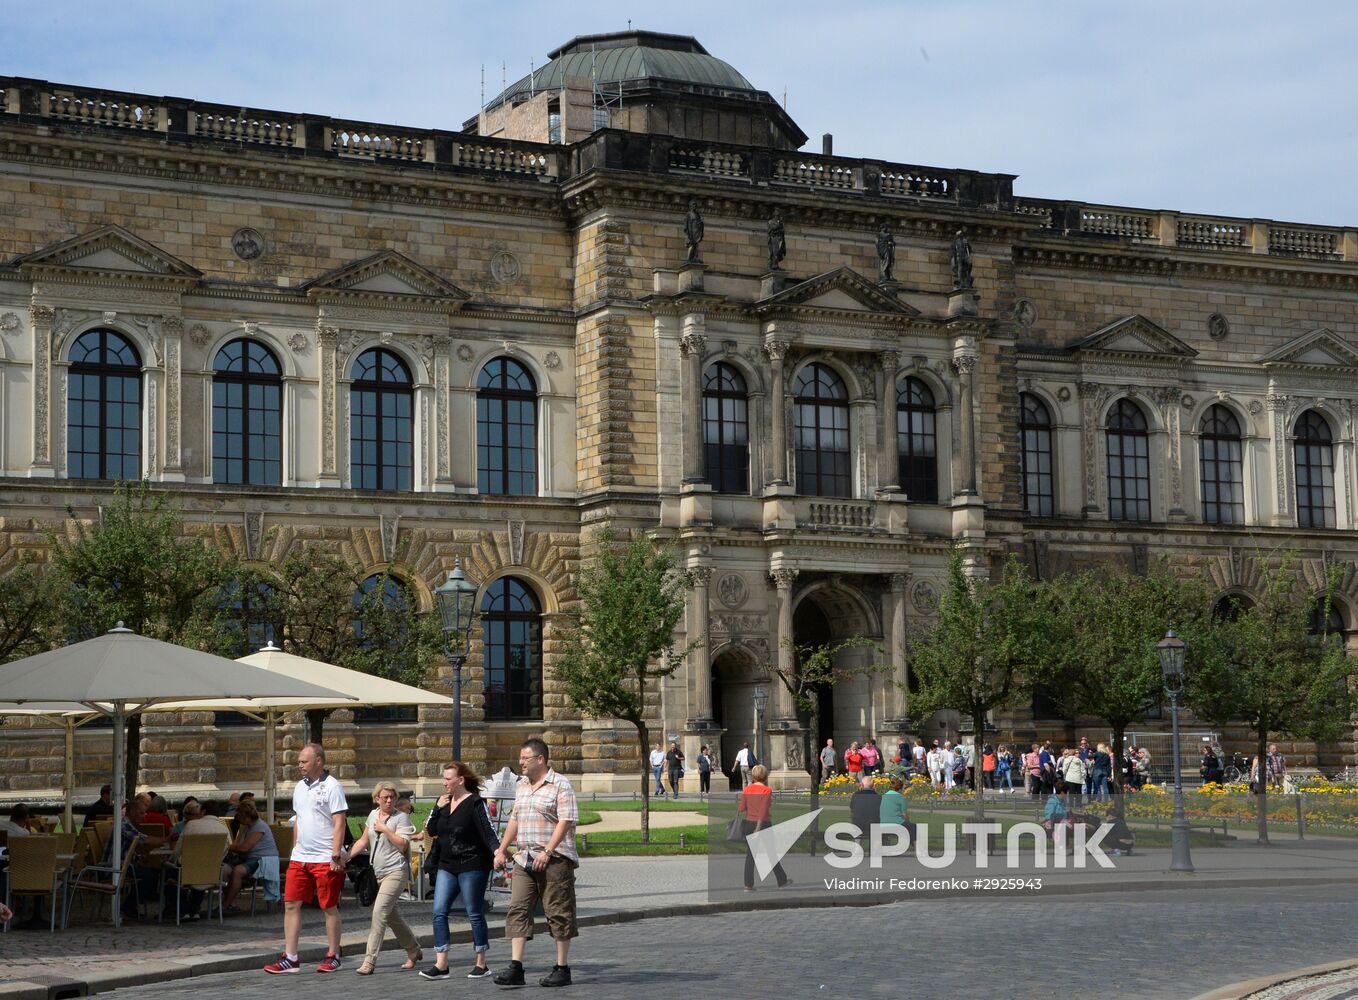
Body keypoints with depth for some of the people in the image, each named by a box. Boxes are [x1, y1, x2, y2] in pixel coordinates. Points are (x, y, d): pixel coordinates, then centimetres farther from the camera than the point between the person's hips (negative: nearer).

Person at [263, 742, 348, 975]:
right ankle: (290, 958, 5)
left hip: (325, 859, -7)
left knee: (329, 907, 2)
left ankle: (333, 957, 12)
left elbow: (339, 823, -14)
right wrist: (295, 851, 18)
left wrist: (336, 857, -19)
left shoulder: (331, 787, -10)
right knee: (291, 904, 2)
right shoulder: (300, 788, 14)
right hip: (300, 858, 7)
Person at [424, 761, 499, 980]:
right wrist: (438, 808, -2)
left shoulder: (475, 803, -9)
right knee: (439, 912, -3)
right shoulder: (444, 801, 11)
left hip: (472, 866, -7)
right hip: (447, 866, 7)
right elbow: (431, 831, 11)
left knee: (474, 913, 1)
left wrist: (496, 850, -32)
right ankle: (441, 965, -2)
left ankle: (481, 964, 11)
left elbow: (487, 831, -15)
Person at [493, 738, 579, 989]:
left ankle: (562, 969, 7)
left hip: (553, 860, -7)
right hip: (525, 859, 7)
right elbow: (514, 820, 24)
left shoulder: (560, 785, -7)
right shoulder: (521, 786, 16)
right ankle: (516, 967, -3)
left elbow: (566, 821, -14)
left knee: (558, 913, 0)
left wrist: (547, 852, -21)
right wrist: (502, 850, 18)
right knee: (517, 910, -2)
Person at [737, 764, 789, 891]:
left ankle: (748, 885, 0)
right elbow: (763, 810, -18)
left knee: (750, 854, 7)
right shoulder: (767, 790, -12)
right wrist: (758, 828, -20)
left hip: (748, 823, 4)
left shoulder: (747, 789, 1)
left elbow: (741, 809, 1)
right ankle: (782, 881, 25)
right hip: (763, 824, -4)